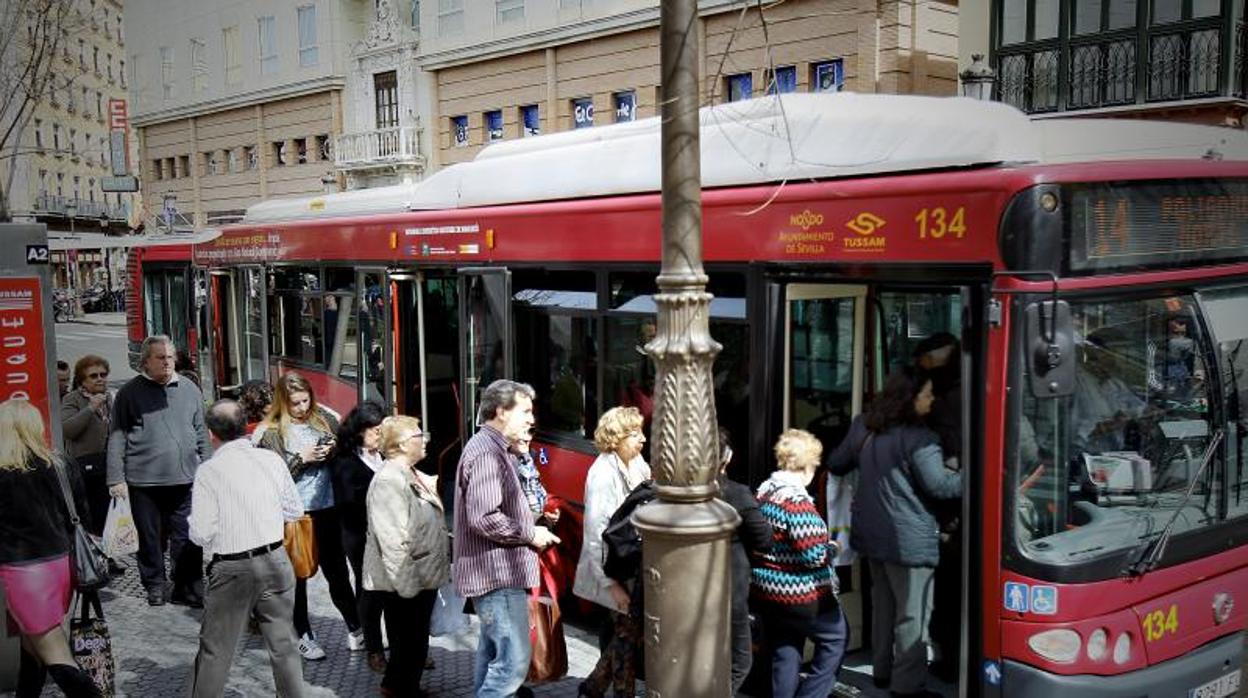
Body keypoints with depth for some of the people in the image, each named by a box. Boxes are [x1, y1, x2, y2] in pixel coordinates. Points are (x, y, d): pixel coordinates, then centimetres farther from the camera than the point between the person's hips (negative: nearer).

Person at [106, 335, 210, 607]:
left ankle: (188, 589, 10)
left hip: (185, 480, 2)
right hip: (144, 481, -2)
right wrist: (116, 478, -6)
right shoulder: (130, 393, 1)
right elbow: (117, 437, -1)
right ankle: (155, 585, 25)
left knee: (188, 540, 1)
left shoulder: (189, 390, 9)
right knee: (150, 539, 10)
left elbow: (201, 433, 14)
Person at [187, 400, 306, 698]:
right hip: (276, 561, 3)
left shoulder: (209, 471, -11)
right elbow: (295, 510, 6)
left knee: (215, 650, 11)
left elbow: (201, 533, -12)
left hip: (232, 569, -3)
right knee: (283, 643, 14)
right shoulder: (272, 459, -2)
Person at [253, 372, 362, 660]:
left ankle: (355, 628, 24)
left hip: (327, 509, 3)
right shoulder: (271, 432, -6)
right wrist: (302, 459, -17)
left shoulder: (323, 418, 6)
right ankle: (304, 635, 24)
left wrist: (333, 451, -5)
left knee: (337, 571, 12)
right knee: (298, 575, 10)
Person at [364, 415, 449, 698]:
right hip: (405, 583, -10)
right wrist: (407, 584, -26)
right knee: (409, 645, 2)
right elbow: (393, 540, -26)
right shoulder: (389, 481, -22)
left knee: (416, 643, 20)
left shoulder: (415, 476, 10)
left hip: (423, 577, 10)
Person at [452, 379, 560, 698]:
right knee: (513, 661, -12)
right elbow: (484, 519, -27)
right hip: (497, 574, -11)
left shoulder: (493, 448, 17)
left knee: (493, 655, 17)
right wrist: (531, 534, -15)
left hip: (497, 573, 11)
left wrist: (531, 530, 12)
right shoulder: (486, 451, -18)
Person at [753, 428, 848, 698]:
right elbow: (814, 556, -25)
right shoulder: (797, 501, -23)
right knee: (836, 637, 13)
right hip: (800, 595, -8)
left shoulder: (762, 491, 3)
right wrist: (831, 548, -4)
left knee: (784, 651, 16)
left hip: (766, 589, 8)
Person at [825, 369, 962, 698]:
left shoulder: (863, 426, 6)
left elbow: (836, 464, 17)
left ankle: (882, 670, 33)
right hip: (908, 539, -8)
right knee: (912, 612, 2)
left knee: (882, 603, 21)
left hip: (872, 533, 8)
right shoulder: (917, 438, -18)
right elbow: (939, 485, -20)